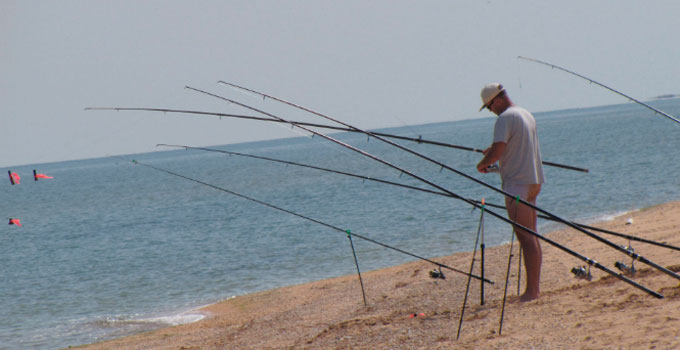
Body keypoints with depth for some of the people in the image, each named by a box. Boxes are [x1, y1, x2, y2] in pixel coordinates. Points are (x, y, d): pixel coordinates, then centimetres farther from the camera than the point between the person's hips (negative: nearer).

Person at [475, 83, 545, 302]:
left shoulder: (505, 119, -13)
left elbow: (496, 153, -22)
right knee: (531, 236, 12)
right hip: (533, 181, 10)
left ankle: (531, 290, -13)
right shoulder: (527, 115, 17)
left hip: (517, 183, -9)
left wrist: (482, 164, -3)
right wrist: (493, 151, 32)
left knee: (525, 237, -11)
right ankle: (535, 287, 14)